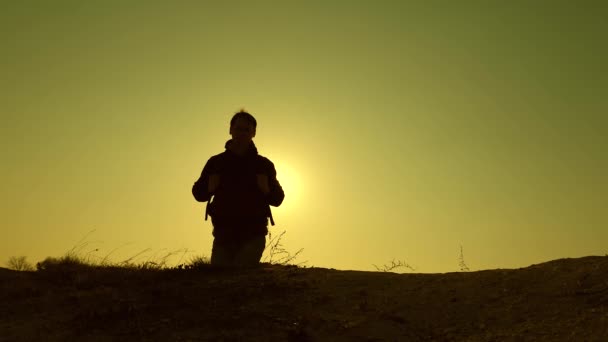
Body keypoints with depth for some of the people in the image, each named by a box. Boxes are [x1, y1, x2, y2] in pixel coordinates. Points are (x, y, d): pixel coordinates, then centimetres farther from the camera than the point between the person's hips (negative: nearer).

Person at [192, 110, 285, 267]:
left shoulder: (263, 164, 7)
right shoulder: (216, 162, 8)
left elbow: (277, 199, 9)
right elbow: (198, 193, 13)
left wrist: (267, 190, -11)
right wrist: (209, 188, -8)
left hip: (253, 235, -2)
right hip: (223, 233, 2)